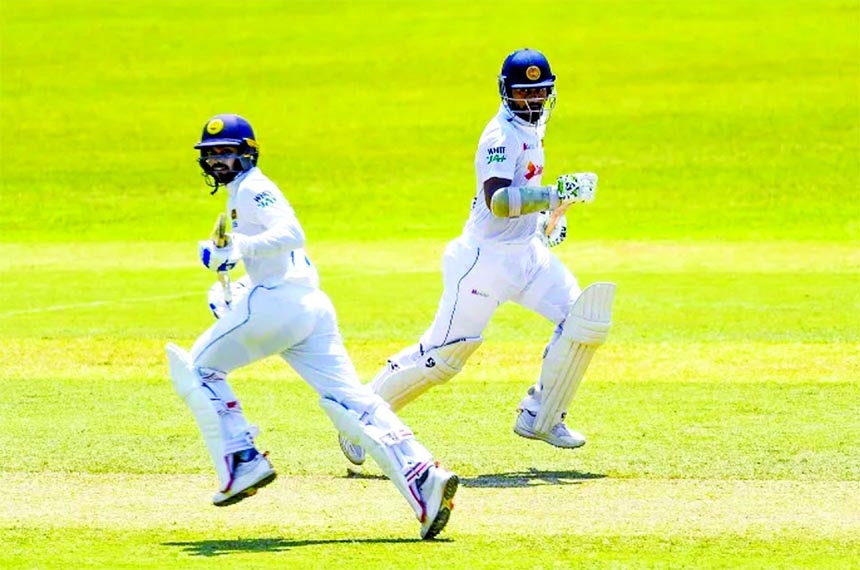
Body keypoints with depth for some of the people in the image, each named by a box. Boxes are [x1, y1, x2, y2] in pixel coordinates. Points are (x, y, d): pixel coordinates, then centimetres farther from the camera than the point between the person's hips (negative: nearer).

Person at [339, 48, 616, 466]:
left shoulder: (530, 128, 10)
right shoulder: (502, 135, -18)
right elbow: (496, 200, -33)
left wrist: (551, 214, 15)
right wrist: (556, 195, -38)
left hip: (529, 250, 8)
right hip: (488, 256, -8)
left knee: (583, 317, -5)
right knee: (444, 352, -5)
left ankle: (539, 418, 4)